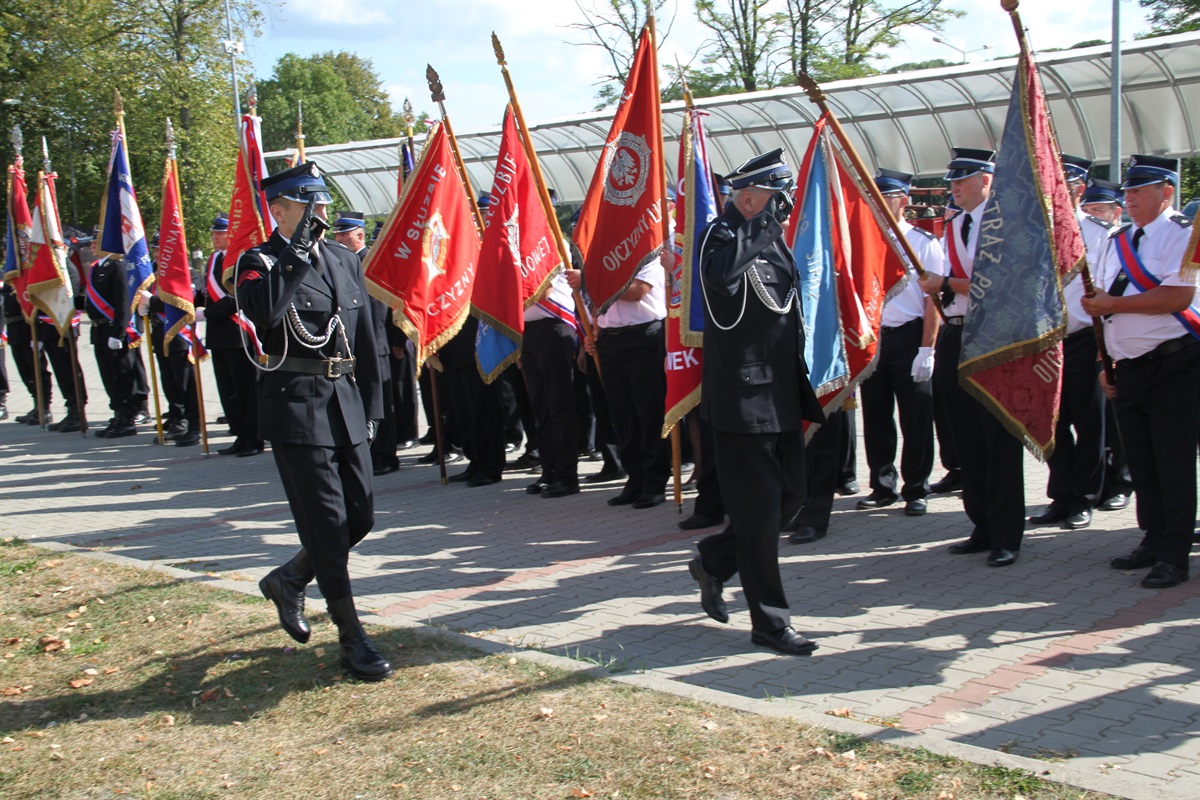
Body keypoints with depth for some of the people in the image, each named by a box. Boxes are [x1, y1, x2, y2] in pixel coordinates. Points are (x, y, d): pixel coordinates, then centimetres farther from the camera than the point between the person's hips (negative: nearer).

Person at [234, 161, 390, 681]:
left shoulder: (344, 260, 14)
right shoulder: (260, 263, -4)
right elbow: (261, 312, -28)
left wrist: (371, 406, 13)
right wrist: (296, 253, -25)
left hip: (346, 404, 6)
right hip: (296, 408, -6)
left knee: (361, 517, 9)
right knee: (326, 523, -4)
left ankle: (288, 580, 34)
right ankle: (351, 638, 6)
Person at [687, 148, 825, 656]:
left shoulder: (772, 240, 15)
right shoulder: (722, 234, -11)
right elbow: (721, 273, -37)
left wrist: (802, 393, 23)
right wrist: (762, 222, -27)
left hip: (780, 395, 9)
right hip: (742, 398, -9)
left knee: (791, 495, 13)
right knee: (759, 506, -3)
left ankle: (714, 562, 31)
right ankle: (769, 622, 7)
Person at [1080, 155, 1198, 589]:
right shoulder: (1117, 241, 15)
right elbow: (1104, 305, 19)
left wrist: (1115, 303, -16)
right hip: (1129, 370, 7)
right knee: (1140, 461, 11)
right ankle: (1153, 540, 22)